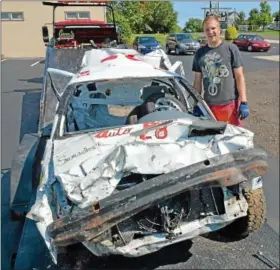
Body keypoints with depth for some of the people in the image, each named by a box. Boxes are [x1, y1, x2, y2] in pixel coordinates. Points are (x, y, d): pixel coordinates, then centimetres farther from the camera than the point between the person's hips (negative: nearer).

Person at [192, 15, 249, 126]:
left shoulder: (231, 49, -2)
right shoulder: (200, 53, 8)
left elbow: (240, 76, -3)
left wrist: (244, 102, -8)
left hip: (230, 104, -3)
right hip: (208, 105, 3)